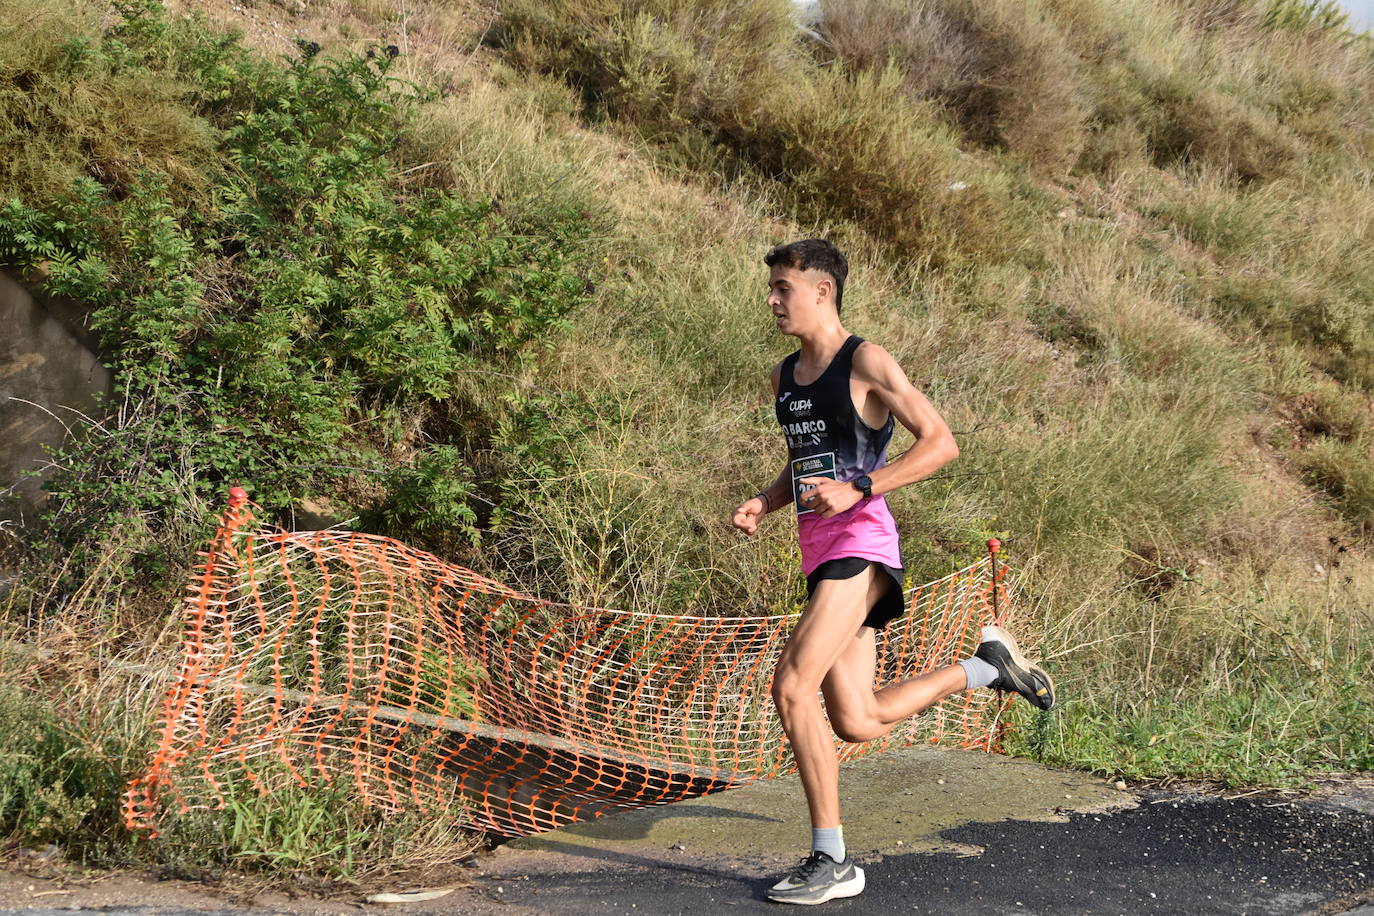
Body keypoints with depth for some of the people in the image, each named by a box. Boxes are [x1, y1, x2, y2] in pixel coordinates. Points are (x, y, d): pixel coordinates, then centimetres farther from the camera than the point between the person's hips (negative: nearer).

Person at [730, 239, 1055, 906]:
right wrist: (763, 503, 8)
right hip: (818, 550, 9)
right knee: (856, 722, 7)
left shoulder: (866, 364, -7)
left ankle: (831, 862, -12)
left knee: (791, 687, -20)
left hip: (860, 545, -9)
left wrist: (858, 490, -20)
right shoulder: (785, 376, 17)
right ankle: (989, 665, 27)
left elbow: (941, 443, -10)